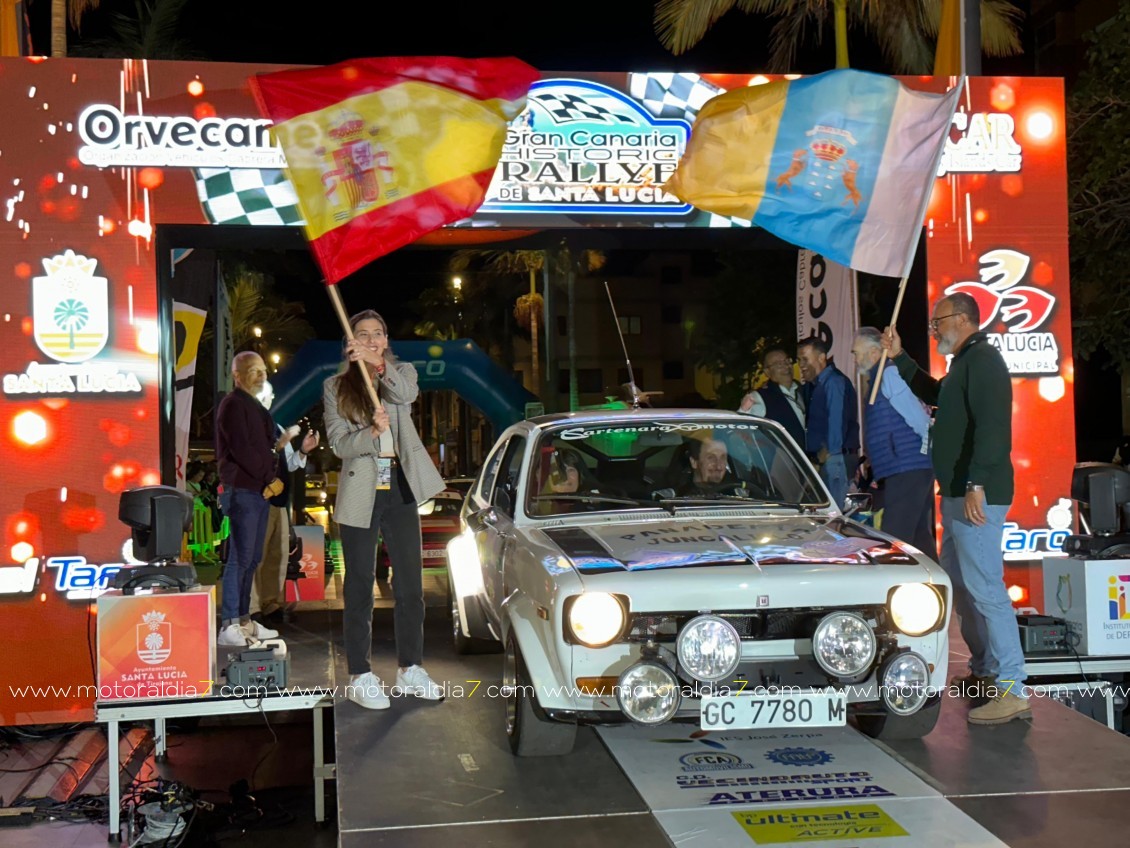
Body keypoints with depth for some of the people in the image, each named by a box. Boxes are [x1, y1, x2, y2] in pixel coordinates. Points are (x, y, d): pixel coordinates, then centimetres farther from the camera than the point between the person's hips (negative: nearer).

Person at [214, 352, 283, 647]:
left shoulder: (255, 406, 21)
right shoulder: (233, 404, -8)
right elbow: (241, 449, -17)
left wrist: (271, 480, 7)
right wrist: (270, 478, -11)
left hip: (260, 489, 9)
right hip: (241, 490, -9)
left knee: (251, 558, 11)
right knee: (240, 558, -11)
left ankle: (243, 620, 17)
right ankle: (228, 626, -10)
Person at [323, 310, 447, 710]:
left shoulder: (402, 372, 8)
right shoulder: (336, 387, 4)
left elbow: (406, 393, -17)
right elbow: (338, 443, -6)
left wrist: (377, 363, -33)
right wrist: (372, 432, -24)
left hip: (400, 489, 2)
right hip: (361, 494, -2)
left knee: (410, 583, 7)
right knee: (360, 587, 3)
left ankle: (410, 669, 19)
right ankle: (360, 677, 9)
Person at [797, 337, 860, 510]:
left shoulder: (834, 382, -11)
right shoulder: (814, 385, 19)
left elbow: (837, 421, -18)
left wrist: (828, 453, -16)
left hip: (834, 458, -9)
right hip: (821, 460, 9)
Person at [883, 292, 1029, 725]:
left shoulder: (982, 360, -13)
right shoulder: (965, 363, 19)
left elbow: (992, 425, -25)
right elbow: (933, 393, 39)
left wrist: (977, 484, -31)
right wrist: (900, 358, 32)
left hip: (977, 496, -11)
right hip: (958, 494, 11)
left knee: (985, 589, -13)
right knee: (958, 582, 18)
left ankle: (1011, 691, -12)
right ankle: (985, 671, 28)